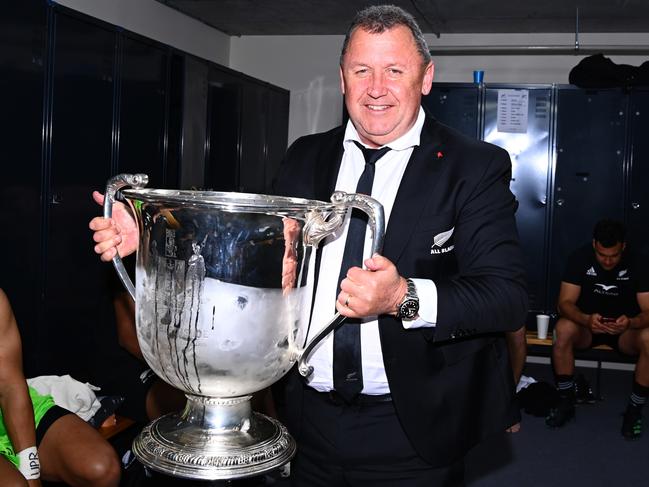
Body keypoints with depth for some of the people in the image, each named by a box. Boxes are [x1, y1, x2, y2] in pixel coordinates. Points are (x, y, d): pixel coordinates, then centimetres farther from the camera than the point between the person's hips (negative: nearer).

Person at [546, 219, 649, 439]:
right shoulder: (580, 258, -15)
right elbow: (565, 303, -19)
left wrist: (631, 322, -43)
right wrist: (587, 319, -41)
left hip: (625, 328, 0)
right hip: (587, 325, 0)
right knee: (564, 328, -33)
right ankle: (566, 402, -18)